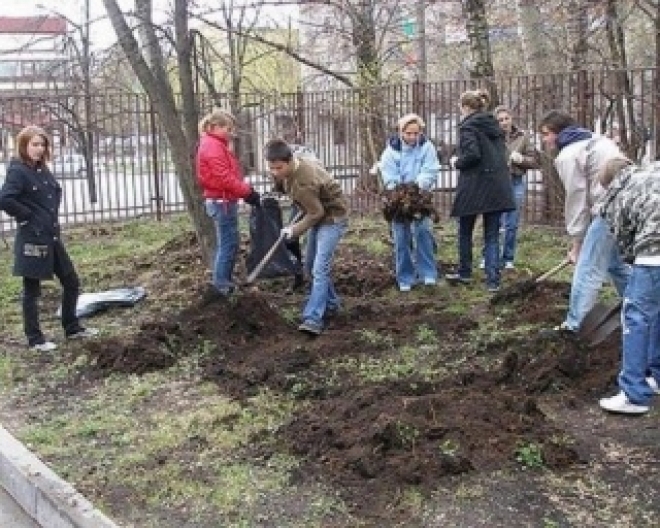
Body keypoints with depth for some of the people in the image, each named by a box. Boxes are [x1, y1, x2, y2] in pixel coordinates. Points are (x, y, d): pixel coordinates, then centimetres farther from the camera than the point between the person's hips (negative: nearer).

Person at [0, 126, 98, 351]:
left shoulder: (42, 170, 11)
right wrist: (27, 216, -15)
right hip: (32, 239, -8)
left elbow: (56, 192, 28)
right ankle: (35, 339, 14)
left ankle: (72, 327, 28)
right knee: (32, 291, 4)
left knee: (71, 282, 13)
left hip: (52, 237, 8)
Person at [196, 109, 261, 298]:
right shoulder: (213, 146, -15)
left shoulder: (216, 145, 18)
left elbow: (228, 175, 16)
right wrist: (248, 192, -19)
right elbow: (224, 178, -23)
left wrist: (245, 191, 6)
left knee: (226, 243, 15)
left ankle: (223, 283, 22)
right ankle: (221, 287, -3)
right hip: (222, 202, -11)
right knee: (228, 244, -6)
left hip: (222, 201, 11)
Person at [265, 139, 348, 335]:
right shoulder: (295, 165, -7)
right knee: (310, 265, 16)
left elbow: (316, 213, -25)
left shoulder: (303, 182, -34)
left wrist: (294, 230, -16)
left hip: (332, 218, -10)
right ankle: (331, 303, 32)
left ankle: (313, 319, -22)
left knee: (320, 268, -18)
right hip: (318, 215, 10)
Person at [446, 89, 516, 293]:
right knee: (492, 236, 7)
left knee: (465, 231, 14)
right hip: (497, 187, 6)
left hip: (474, 187, -6)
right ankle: (493, 281, 2)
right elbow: (501, 153, 14)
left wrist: (457, 162, -2)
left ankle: (464, 273, 26)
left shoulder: (468, 127, -8)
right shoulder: (494, 126, 13)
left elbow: (472, 154, -21)